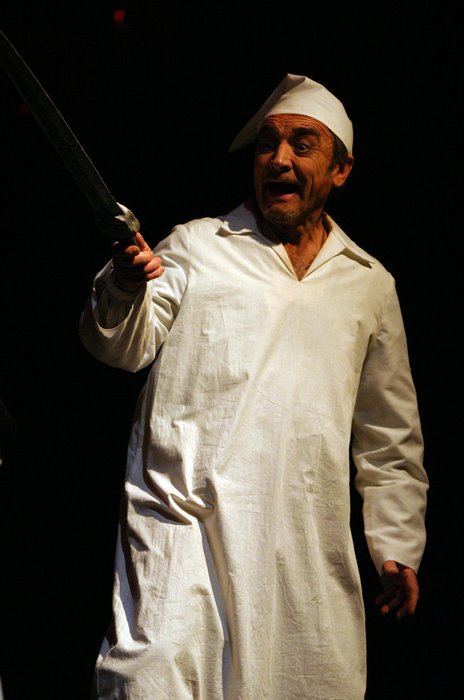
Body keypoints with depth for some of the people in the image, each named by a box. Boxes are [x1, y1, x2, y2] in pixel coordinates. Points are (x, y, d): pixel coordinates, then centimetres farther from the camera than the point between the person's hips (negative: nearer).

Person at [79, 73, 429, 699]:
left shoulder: (370, 284, 17)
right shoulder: (196, 245, 10)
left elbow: (389, 436, 21)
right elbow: (126, 347, -1)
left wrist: (398, 546, 15)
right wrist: (124, 290, -23)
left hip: (309, 553, 3)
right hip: (185, 525, -2)